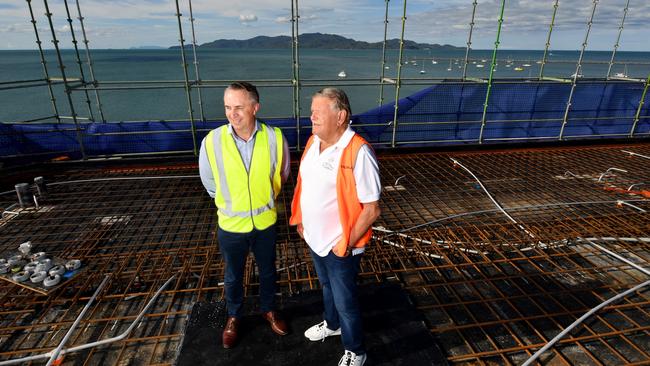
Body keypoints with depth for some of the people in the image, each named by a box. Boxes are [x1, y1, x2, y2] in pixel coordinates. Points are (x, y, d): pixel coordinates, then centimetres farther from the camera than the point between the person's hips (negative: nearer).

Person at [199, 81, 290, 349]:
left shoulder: (275, 138, -17)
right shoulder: (212, 142, -18)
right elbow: (209, 183, -1)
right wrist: (229, 204, 9)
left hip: (265, 221, 1)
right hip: (231, 225, 0)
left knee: (267, 271, 22)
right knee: (233, 277, 21)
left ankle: (268, 309, 50)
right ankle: (233, 317, 48)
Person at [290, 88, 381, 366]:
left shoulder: (358, 153, -26)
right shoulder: (313, 141, -2)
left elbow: (372, 209, -23)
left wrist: (347, 244, -17)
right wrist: (300, 220, 10)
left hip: (339, 246, -7)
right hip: (314, 239, 7)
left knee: (345, 301, 13)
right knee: (327, 287, 29)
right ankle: (332, 324, 56)